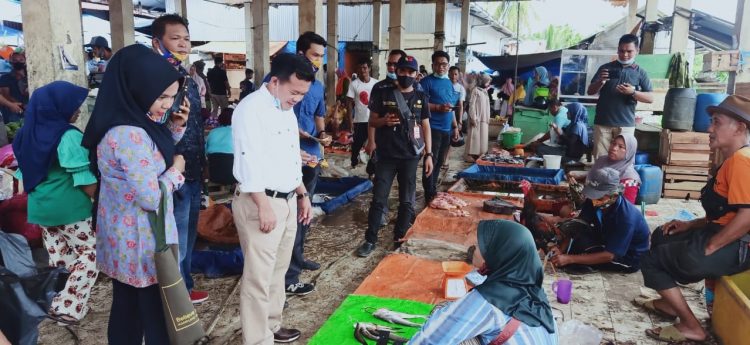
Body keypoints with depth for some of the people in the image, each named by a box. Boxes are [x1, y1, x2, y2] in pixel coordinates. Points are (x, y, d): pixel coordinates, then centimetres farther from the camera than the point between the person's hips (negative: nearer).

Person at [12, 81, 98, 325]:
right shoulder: (70, 137, -18)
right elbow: (87, 184, -19)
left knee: (58, 260, 17)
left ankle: (57, 304, 26)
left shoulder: (29, 134, 5)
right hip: (70, 209, -7)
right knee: (89, 254, 5)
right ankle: (68, 308, 3)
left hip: (40, 209, 8)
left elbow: (24, 176, 13)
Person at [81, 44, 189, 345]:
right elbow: (151, 198, -27)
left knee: (127, 304, 22)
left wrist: (176, 127, 3)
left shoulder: (130, 122, 3)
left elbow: (153, 154, 18)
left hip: (125, 233, 10)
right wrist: (175, 171, -10)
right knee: (156, 311, 6)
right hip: (142, 238, -10)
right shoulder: (130, 135, -27)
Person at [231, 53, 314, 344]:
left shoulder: (287, 110, 14)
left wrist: (302, 195, 20)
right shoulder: (251, 108, -14)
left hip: (287, 200, 9)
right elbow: (249, 161, -20)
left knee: (278, 270, 18)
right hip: (260, 202, -9)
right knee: (258, 276, -2)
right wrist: (264, 206, -22)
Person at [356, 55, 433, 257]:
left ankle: (400, 239, 20)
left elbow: (426, 127, 8)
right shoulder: (383, 94, 2)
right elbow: (372, 122, 6)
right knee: (379, 199, 0)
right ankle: (370, 240, 11)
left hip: (410, 156, 1)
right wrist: (384, 121, -16)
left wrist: (429, 154, 1)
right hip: (386, 155, -1)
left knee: (407, 201, 7)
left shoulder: (421, 97, 6)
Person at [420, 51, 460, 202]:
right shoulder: (427, 81, -6)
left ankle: (433, 191, 25)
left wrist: (455, 126, 18)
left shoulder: (449, 82, 16)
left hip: (447, 129, 7)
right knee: (431, 161, -6)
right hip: (433, 128, -7)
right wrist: (438, 107, -22)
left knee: (439, 162, 13)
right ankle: (429, 196, 0)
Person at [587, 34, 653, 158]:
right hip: (603, 122, 1)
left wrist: (633, 92, -15)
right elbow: (590, 91, 8)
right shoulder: (605, 68, 9)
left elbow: (650, 98, 4)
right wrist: (600, 82, -13)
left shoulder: (641, 73, 8)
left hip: (626, 124, 0)